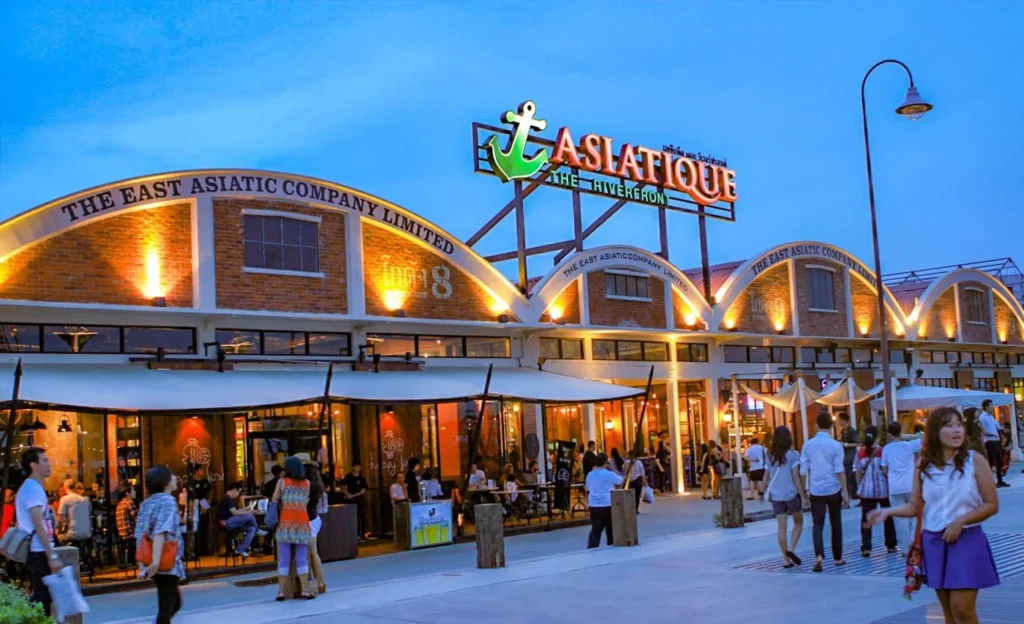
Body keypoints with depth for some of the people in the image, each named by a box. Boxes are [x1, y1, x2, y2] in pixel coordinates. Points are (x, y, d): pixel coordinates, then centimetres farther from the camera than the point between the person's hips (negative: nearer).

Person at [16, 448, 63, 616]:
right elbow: (39, 526, -20)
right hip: (39, 552, -10)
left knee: (42, 596, 14)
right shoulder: (33, 489, -14)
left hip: (36, 552, 10)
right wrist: (52, 556, -21)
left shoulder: (30, 487, 17)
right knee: (42, 598, -7)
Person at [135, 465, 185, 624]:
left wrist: (143, 561, 14)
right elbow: (161, 532, -24)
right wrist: (156, 560, -31)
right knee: (166, 608, -3)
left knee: (174, 602, 21)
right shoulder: (168, 501, -12)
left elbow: (140, 534, 11)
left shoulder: (146, 503, 12)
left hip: (159, 564, 8)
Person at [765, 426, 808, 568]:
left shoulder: (770, 456, 6)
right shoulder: (793, 455, -8)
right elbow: (796, 477, -12)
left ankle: (786, 559, 4)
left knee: (781, 527, 4)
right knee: (798, 523, 14)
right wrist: (803, 495, -9)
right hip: (791, 494, -3)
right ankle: (791, 549, -5)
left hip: (775, 495, 4)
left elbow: (768, 477, 10)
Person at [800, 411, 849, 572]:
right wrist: (845, 492, -4)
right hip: (833, 490, -1)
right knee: (836, 524, 13)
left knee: (818, 525, 2)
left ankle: (819, 556, -18)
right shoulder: (835, 445, -6)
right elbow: (840, 471, -9)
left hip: (816, 490, 1)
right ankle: (837, 558, 21)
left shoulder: (808, 445, 2)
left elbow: (803, 471, 4)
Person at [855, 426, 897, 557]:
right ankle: (891, 546, 23)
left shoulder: (860, 452, 0)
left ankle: (865, 548, -6)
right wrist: (891, 482, 11)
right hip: (882, 489, -1)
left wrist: (859, 487, 13)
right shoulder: (882, 451, -5)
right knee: (888, 517, 16)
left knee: (866, 518, 0)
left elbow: (859, 473, 1)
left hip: (866, 489, 1)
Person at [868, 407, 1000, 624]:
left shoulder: (974, 460, -7)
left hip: (967, 540, -3)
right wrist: (888, 512, -13)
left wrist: (960, 520, -18)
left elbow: (992, 504, -6)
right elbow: (915, 506, 4)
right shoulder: (924, 465, 2)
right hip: (933, 542, 3)